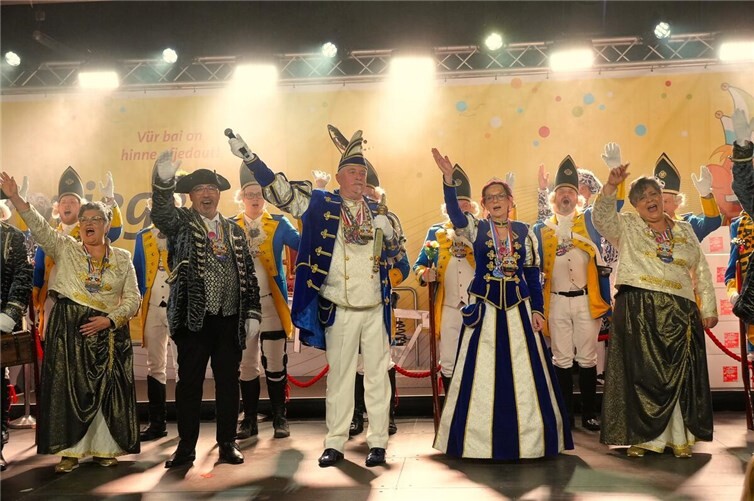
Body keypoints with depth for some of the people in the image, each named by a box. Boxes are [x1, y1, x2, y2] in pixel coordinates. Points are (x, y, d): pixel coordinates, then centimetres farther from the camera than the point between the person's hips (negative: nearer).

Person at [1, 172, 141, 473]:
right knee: (69, 386, 0)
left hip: (107, 330, 0)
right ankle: (71, 451, 9)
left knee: (105, 388, 2)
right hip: (68, 328, 0)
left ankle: (104, 448, 14)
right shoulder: (65, 249, 8)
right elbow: (38, 226, -6)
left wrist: (109, 319, -11)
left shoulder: (122, 258, 7)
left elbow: (133, 298, 3)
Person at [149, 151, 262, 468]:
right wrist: (163, 181, -38)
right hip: (194, 317, -2)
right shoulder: (181, 223, 6)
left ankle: (227, 443, 18)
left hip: (230, 319, 3)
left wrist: (253, 313, 4)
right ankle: (186, 447, 14)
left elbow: (249, 274, 12)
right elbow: (161, 210, -18)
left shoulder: (234, 230, 14)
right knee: (189, 382, 3)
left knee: (228, 382, 7)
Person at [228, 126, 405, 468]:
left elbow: (395, 251, 15)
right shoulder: (321, 204, -1)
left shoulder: (376, 211, 9)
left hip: (376, 310, 3)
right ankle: (335, 443, 18)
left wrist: (387, 231, -8)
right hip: (340, 311, -2)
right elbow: (279, 190, -6)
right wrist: (248, 156, -14)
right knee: (338, 378, 7)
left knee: (377, 376, 8)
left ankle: (377, 442, 18)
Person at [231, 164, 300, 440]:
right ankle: (249, 419, 19)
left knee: (275, 362, 3)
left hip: (272, 303, -1)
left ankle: (280, 418, 15)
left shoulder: (279, 223, 5)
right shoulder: (230, 227, 7)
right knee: (247, 363, 9)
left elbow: (304, 246, -9)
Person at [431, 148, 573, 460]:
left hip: (518, 308, 2)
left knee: (524, 373, 3)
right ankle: (480, 441, 12)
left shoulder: (524, 232, 9)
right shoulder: (476, 228, 3)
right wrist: (448, 179, -32)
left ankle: (529, 439, 14)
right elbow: (454, 213, -17)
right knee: (481, 375, 2)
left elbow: (533, 273, 10)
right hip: (483, 308, -1)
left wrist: (537, 309, 1)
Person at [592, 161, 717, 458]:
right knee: (639, 372, -4)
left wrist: (709, 309, 12)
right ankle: (639, 437, 3)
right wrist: (610, 186, -23)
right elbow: (601, 216, -10)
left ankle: (680, 438, 11)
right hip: (637, 309, -3)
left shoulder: (685, 230, 18)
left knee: (680, 373, 2)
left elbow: (702, 272, 18)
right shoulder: (626, 228, 10)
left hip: (680, 312, 3)